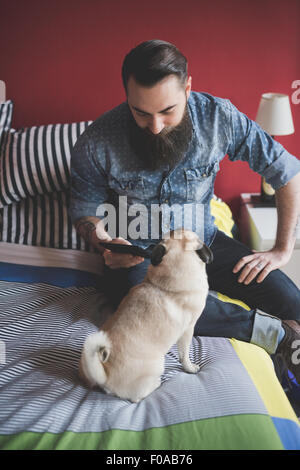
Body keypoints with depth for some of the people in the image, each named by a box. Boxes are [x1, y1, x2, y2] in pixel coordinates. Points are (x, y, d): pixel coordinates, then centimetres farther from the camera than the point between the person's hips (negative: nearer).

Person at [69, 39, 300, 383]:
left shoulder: (220, 117, -14)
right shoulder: (95, 144, -16)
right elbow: (86, 212, 0)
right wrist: (103, 241, -24)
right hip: (137, 251, -1)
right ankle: (272, 333, -23)